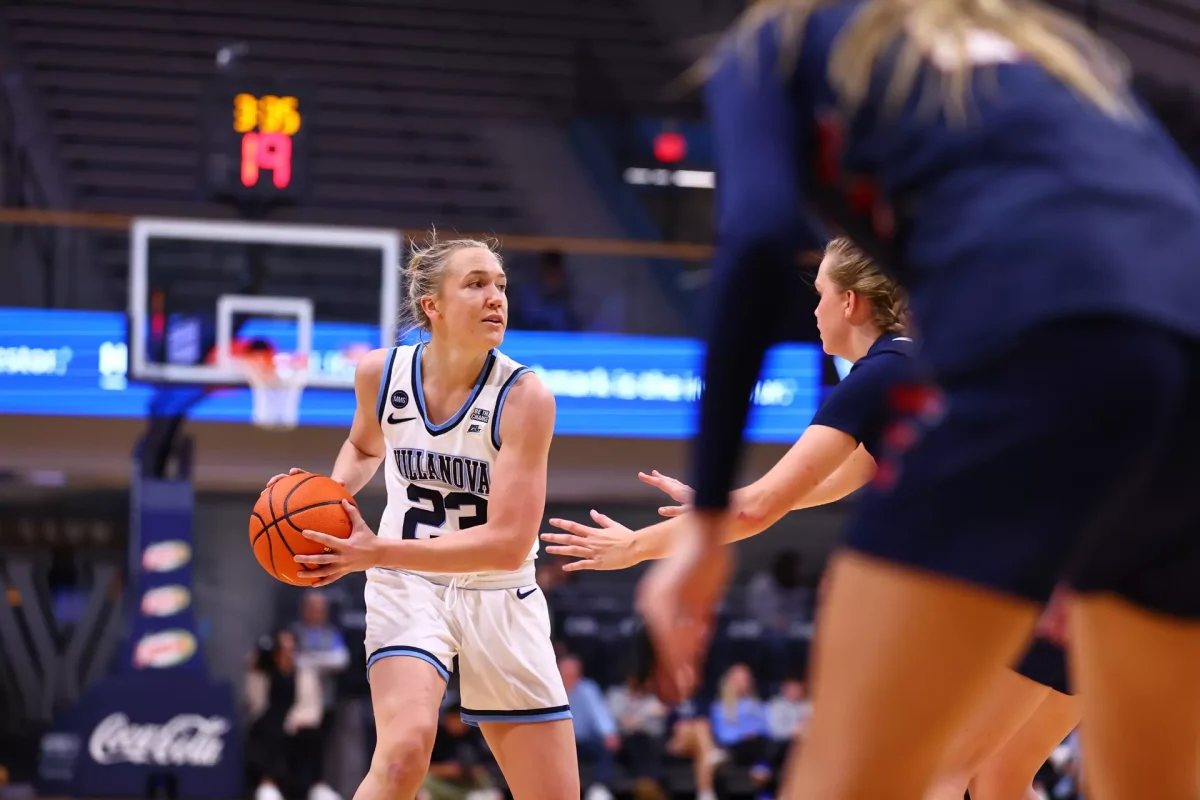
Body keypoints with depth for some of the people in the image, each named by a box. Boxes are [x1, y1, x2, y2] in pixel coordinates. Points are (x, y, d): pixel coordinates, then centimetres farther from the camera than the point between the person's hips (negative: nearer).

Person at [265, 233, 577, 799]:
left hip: (498, 597, 0)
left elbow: (508, 544, -24)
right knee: (405, 749, -29)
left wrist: (377, 552, -27)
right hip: (408, 586, 0)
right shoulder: (380, 372, -8)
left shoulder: (523, 396, -19)